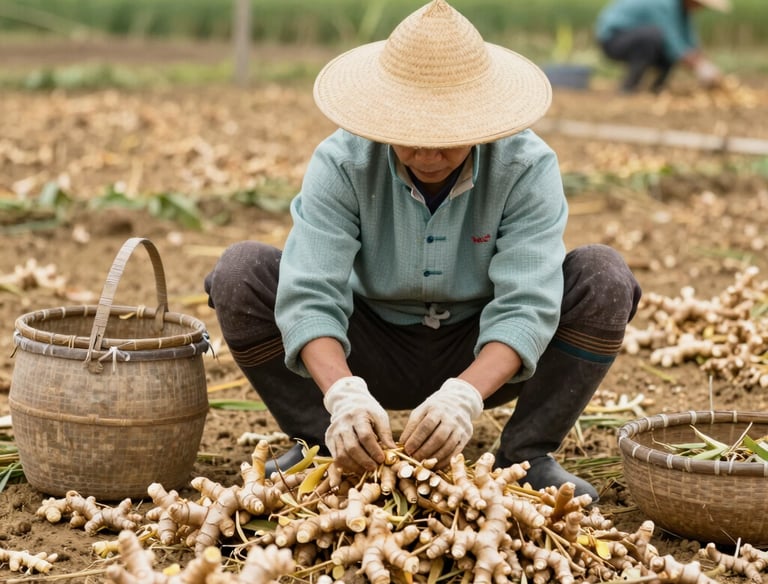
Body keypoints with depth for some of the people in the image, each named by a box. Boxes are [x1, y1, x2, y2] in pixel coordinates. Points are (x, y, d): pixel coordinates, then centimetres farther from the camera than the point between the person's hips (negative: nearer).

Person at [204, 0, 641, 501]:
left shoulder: (527, 168, -22)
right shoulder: (341, 163, -21)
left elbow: (525, 306, -29)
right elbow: (309, 295, -29)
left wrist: (464, 396, -47)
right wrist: (344, 395, -47)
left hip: (482, 360, 0)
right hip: (370, 355, 1)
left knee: (605, 279, -26)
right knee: (240, 274, -22)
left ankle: (528, 453, -10)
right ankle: (323, 442, -5)